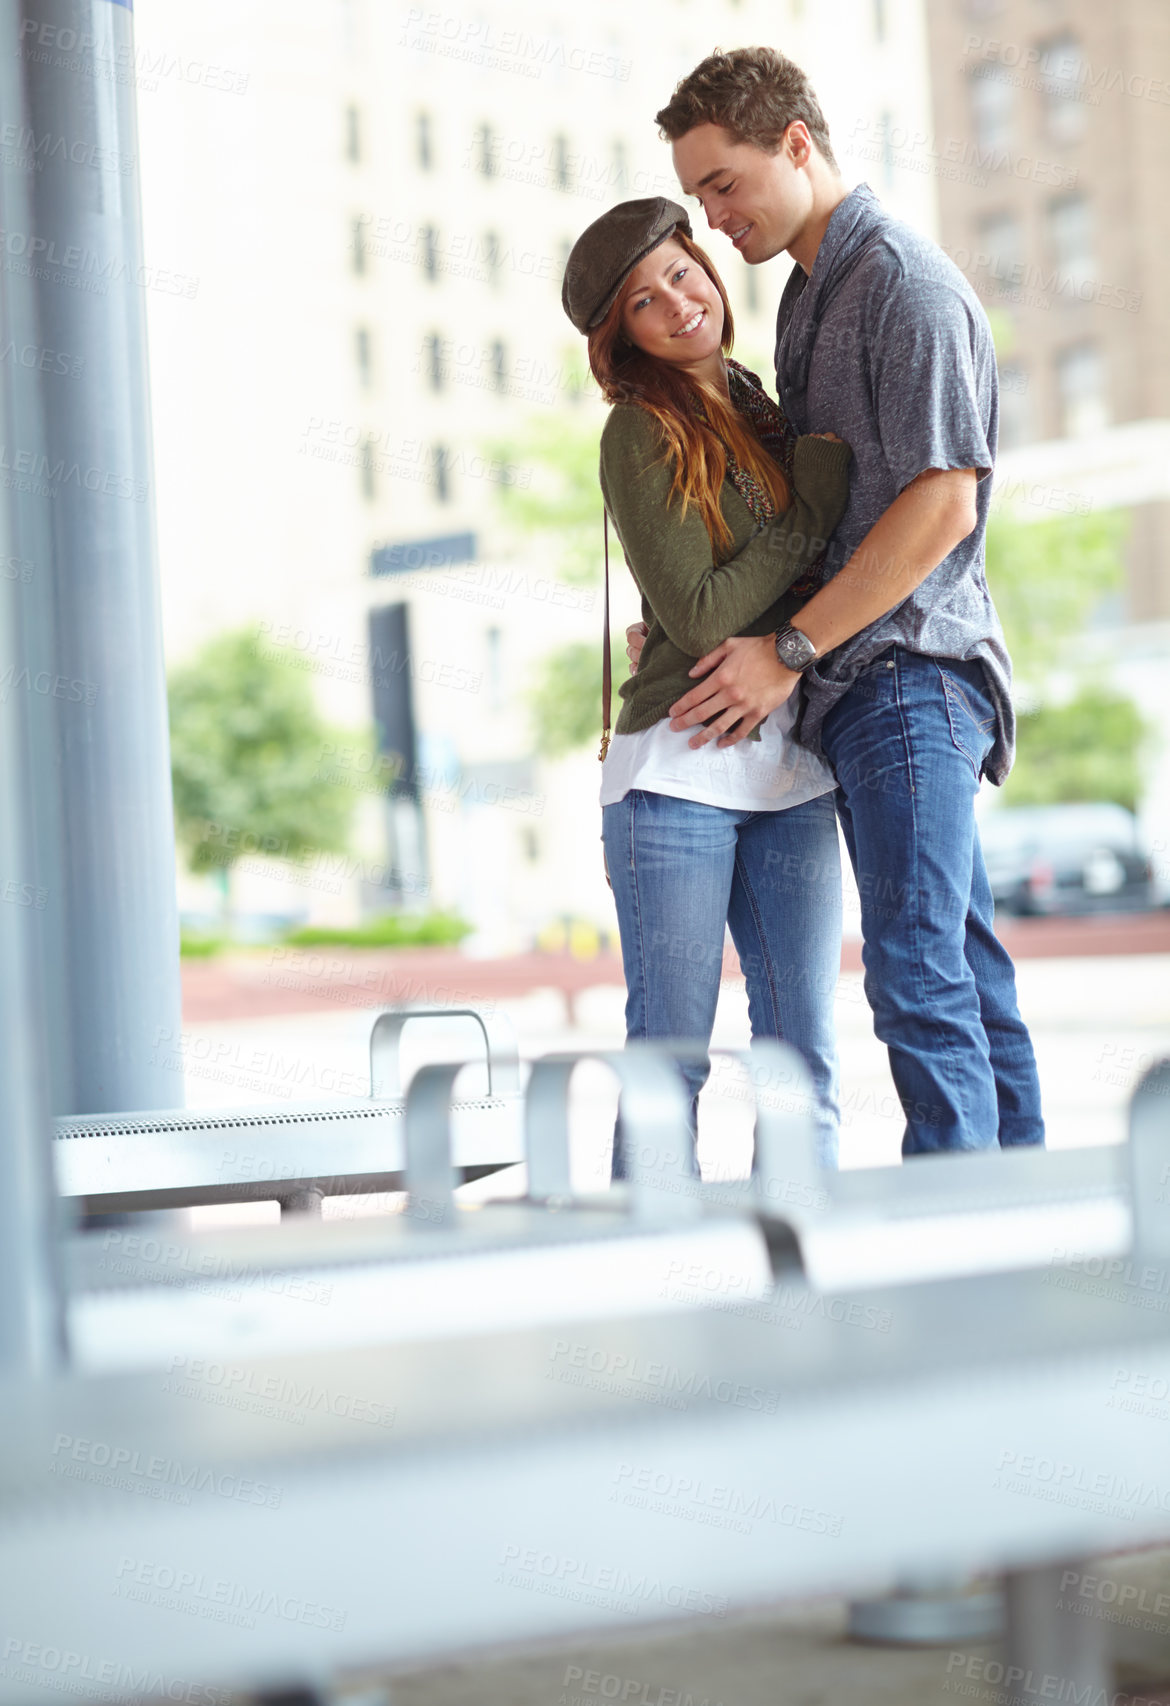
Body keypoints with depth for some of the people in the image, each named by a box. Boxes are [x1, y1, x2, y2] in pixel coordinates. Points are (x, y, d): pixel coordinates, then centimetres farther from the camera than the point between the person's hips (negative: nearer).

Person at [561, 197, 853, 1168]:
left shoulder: (772, 417, 14)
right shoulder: (640, 435, -4)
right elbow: (697, 616, -13)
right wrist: (814, 512, -9)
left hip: (794, 771, 6)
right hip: (677, 771, -6)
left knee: (804, 1058, 5)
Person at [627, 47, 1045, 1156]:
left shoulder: (906, 284, -10)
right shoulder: (809, 295, 19)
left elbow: (942, 504, -17)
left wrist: (790, 649, -16)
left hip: (910, 672, -9)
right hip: (859, 685, 9)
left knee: (920, 976, -12)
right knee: (963, 970, 10)